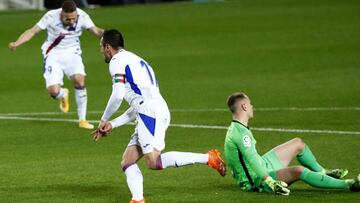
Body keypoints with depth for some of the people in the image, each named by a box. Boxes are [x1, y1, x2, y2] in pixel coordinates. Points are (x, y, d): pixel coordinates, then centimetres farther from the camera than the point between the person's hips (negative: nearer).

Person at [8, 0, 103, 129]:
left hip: (72, 53, 2)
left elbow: (95, 30, -8)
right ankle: (63, 95, 27)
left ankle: (82, 120, -7)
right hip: (53, 54, -2)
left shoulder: (82, 16, -16)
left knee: (79, 80, -24)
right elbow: (32, 31, -18)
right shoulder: (51, 17, -22)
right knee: (53, 91, -16)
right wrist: (16, 43, -32)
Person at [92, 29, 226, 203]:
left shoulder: (117, 61, 2)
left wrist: (104, 120, 5)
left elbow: (117, 96, -10)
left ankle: (208, 158, -20)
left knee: (153, 162, -20)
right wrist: (112, 125, 29)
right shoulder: (134, 60, 32)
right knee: (127, 162, 8)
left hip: (150, 112, -10)